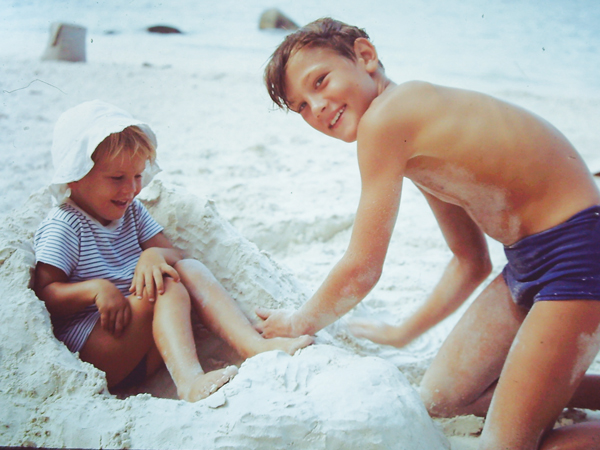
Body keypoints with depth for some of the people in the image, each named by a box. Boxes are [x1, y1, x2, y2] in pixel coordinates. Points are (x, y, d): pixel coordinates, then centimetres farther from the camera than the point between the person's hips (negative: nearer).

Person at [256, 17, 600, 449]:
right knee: (440, 397, 15)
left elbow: (360, 271, -13)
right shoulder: (418, 148, 12)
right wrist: (402, 333, 25)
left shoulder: (386, 116, -18)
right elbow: (471, 262, 18)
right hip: (528, 263, 10)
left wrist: (301, 323, 6)